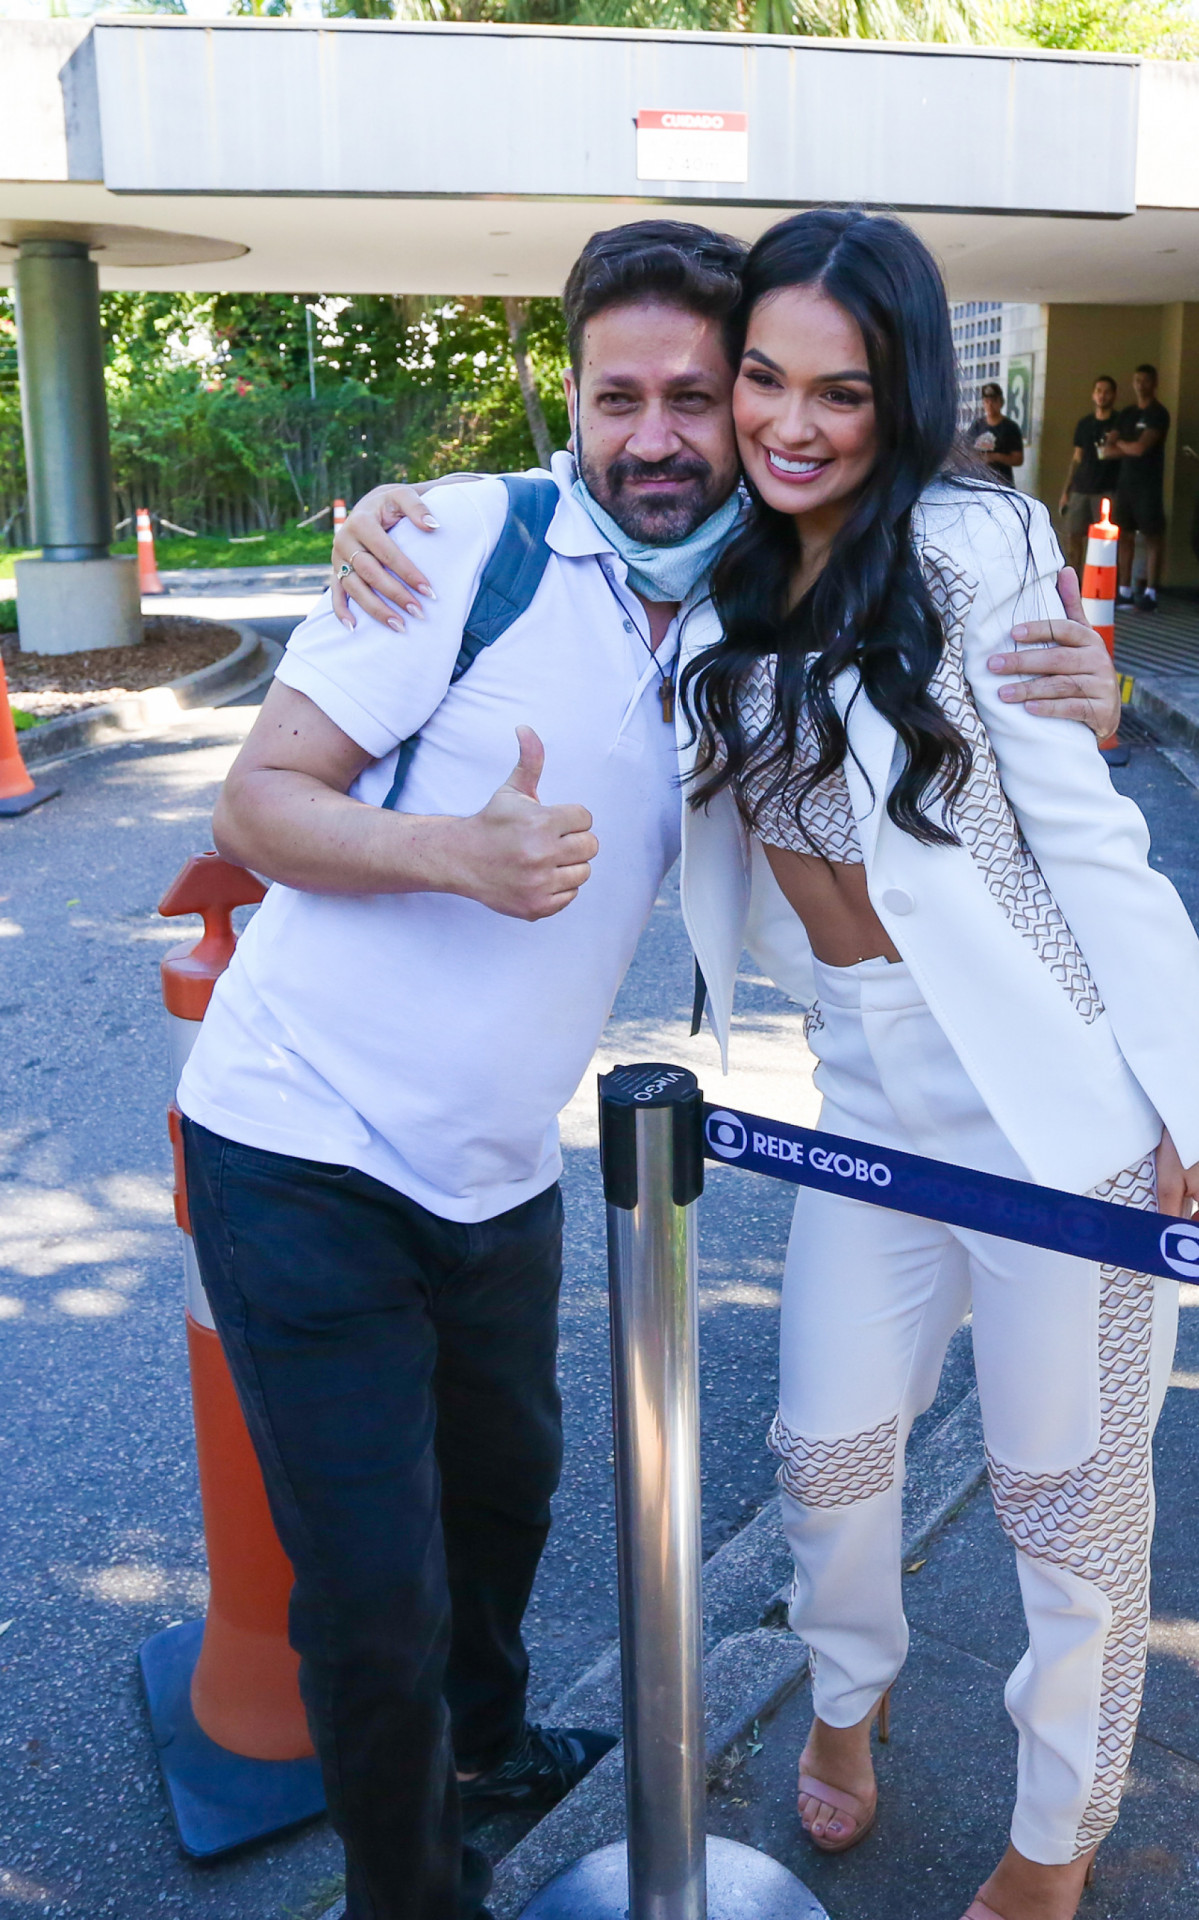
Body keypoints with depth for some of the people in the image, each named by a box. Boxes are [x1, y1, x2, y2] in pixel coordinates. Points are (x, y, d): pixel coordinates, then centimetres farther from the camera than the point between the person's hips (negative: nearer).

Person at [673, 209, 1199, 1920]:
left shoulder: (969, 545, -13)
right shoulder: (721, 574, 5)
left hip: (1056, 1097, -5)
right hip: (870, 1098, 6)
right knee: (829, 1447, 18)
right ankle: (847, 1697, 51)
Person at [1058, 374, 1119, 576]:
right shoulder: (1084, 423, 14)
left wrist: (1112, 451, -12)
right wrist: (1066, 490, 13)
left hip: (1107, 489, -4)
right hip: (1081, 489, 4)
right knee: (1073, 536, 2)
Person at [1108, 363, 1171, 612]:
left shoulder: (1158, 414, -4)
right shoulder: (1127, 414, 16)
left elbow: (1141, 447, -15)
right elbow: (1109, 449, 8)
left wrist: (1120, 443, 3)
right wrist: (1132, 448, -8)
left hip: (1148, 486, -6)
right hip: (1125, 483, 6)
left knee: (1153, 537, -5)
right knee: (1125, 536, 5)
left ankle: (1150, 593, -7)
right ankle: (1124, 591, 8)